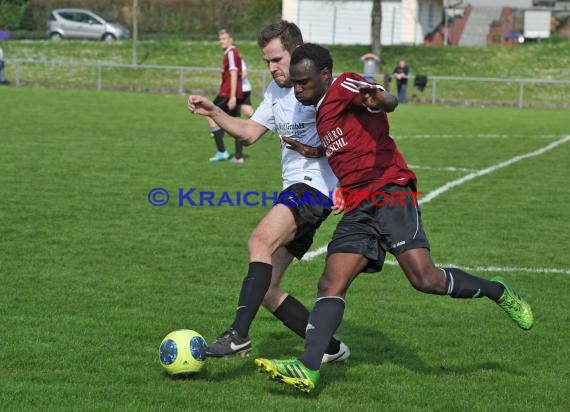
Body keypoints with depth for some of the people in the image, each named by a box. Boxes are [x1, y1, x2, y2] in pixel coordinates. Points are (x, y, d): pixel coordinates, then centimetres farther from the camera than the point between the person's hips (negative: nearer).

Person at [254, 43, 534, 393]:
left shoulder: (345, 87, -3)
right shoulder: (321, 113, 24)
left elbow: (390, 102, -24)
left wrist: (378, 99, -49)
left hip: (390, 195, -8)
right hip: (358, 210, 8)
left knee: (426, 279, -17)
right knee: (331, 285, -9)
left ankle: (499, 293, 9)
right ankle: (308, 370, -20)